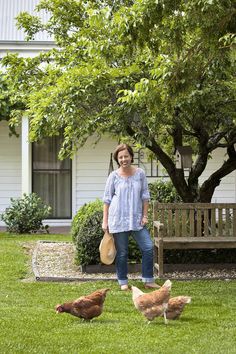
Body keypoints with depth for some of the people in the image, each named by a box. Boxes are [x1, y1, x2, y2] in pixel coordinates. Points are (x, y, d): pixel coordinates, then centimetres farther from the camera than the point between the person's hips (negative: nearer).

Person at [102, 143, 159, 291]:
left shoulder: (140, 173, 2)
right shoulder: (114, 176, -2)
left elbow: (145, 195, 7)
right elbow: (107, 199, 2)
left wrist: (145, 215, 1)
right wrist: (105, 221, -1)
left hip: (137, 218, 2)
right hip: (118, 219, -2)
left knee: (148, 247, -5)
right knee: (122, 252, 4)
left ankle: (148, 280, 6)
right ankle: (123, 282, 16)